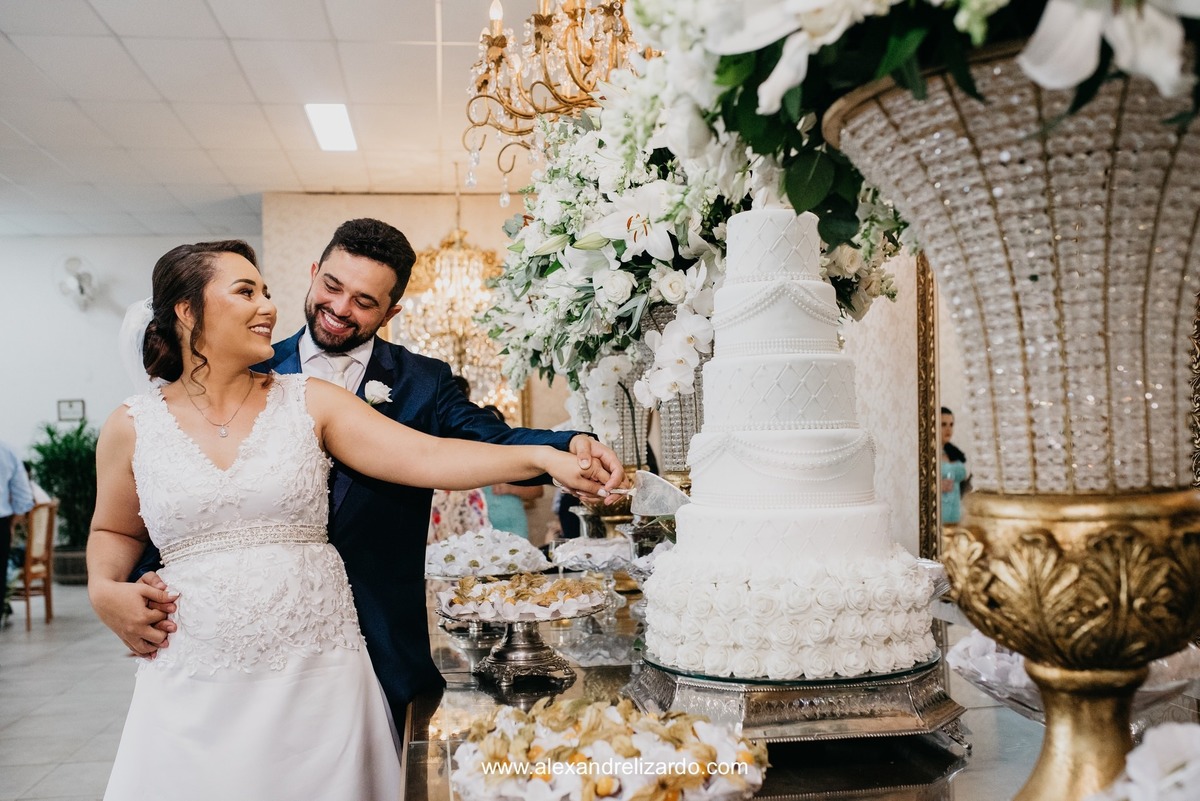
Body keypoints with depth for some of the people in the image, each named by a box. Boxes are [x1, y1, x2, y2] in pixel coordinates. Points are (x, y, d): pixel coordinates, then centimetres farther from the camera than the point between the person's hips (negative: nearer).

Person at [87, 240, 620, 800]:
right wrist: (105, 589, -3)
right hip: (194, 689, 1)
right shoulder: (132, 428, 3)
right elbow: (114, 531, 19)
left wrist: (542, 457, -21)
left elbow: (424, 456, -10)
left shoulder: (309, 401, 0)